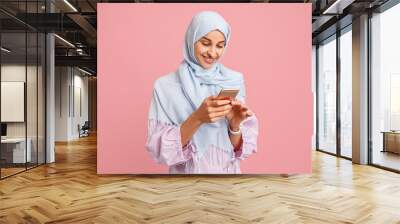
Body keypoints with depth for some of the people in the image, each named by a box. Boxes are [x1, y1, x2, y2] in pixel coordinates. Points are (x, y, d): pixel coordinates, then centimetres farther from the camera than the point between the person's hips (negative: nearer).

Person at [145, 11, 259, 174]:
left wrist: (235, 124, -22)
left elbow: (240, 148, -3)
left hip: (227, 172, 2)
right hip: (187, 172, -1)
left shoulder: (234, 81, -6)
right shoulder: (165, 86, -11)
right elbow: (160, 148, -15)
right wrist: (197, 118, -27)